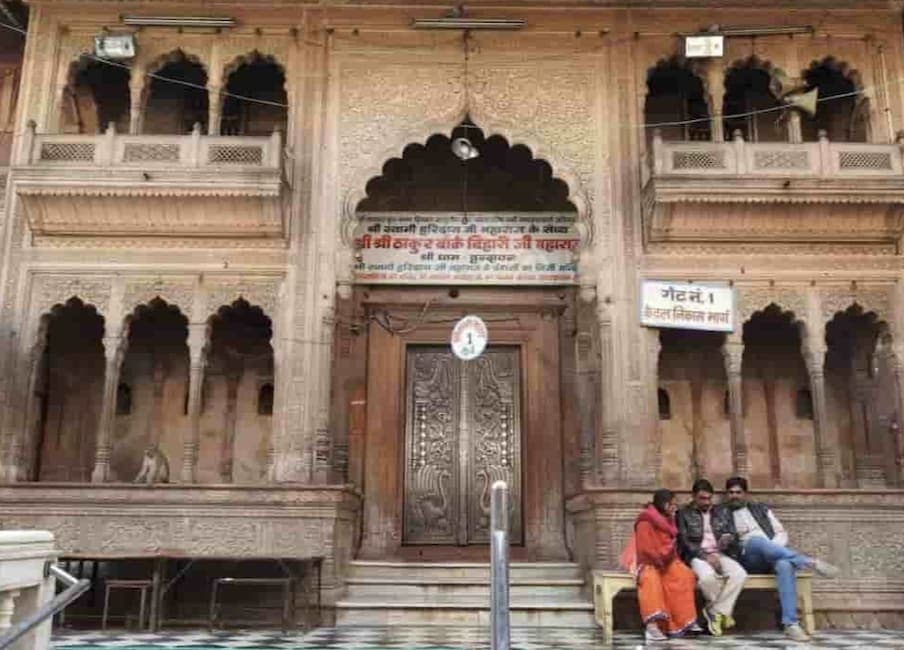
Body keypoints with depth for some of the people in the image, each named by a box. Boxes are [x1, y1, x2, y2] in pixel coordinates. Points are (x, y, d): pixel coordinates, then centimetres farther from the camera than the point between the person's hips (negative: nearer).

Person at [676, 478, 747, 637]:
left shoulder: (723, 511, 16)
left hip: (721, 555, 4)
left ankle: (716, 611, -16)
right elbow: (684, 542, -4)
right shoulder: (683, 514, 5)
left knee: (740, 574, -29)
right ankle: (722, 612, -10)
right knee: (707, 575, -37)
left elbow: (734, 535, 12)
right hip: (697, 556, -4)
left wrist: (729, 538, -13)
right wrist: (705, 556, -16)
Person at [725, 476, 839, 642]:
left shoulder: (761, 509, 24)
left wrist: (772, 549, -3)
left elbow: (782, 533, 16)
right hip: (747, 559, -2)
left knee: (785, 565, -36)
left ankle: (791, 624, -42)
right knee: (755, 540, -38)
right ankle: (810, 562, -39)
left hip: (773, 558, 2)